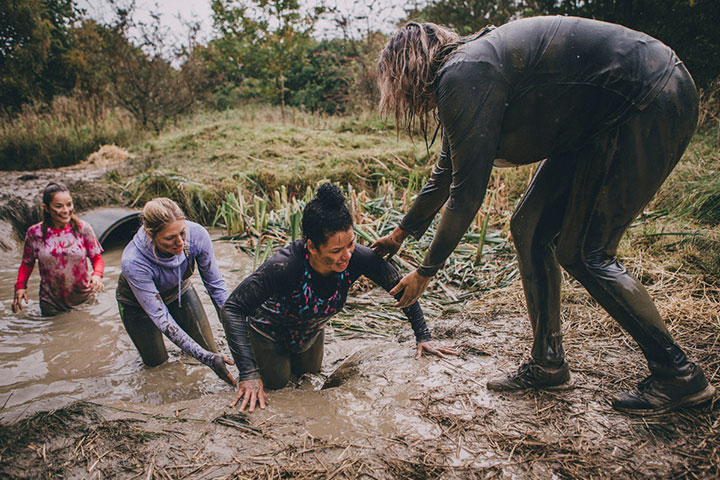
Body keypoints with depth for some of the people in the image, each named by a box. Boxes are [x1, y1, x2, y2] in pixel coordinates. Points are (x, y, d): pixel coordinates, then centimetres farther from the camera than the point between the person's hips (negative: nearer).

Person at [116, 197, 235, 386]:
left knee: (210, 349, 2)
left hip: (179, 290, 3)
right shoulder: (133, 262, -41)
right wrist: (207, 358, -40)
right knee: (156, 362, 8)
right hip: (137, 302, -2)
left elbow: (215, 284, -19)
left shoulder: (196, 234, -34)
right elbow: (161, 318, -35)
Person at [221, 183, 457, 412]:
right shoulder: (285, 266, -45)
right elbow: (232, 309, -39)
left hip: (311, 330, 4)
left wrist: (423, 336, -16)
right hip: (268, 329, -4)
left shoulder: (358, 258, -34)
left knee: (310, 371, 27)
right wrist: (248, 374, -44)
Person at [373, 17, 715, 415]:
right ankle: (548, 364, 16)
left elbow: (468, 189, -21)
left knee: (582, 252, -9)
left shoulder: (462, 76, -20)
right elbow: (447, 172, 21)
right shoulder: (468, 68, 11)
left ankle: (680, 376, 8)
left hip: (652, 104, -10)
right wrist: (402, 232, 31)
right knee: (530, 229, 5)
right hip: (602, 119, 10)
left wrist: (426, 270, -10)